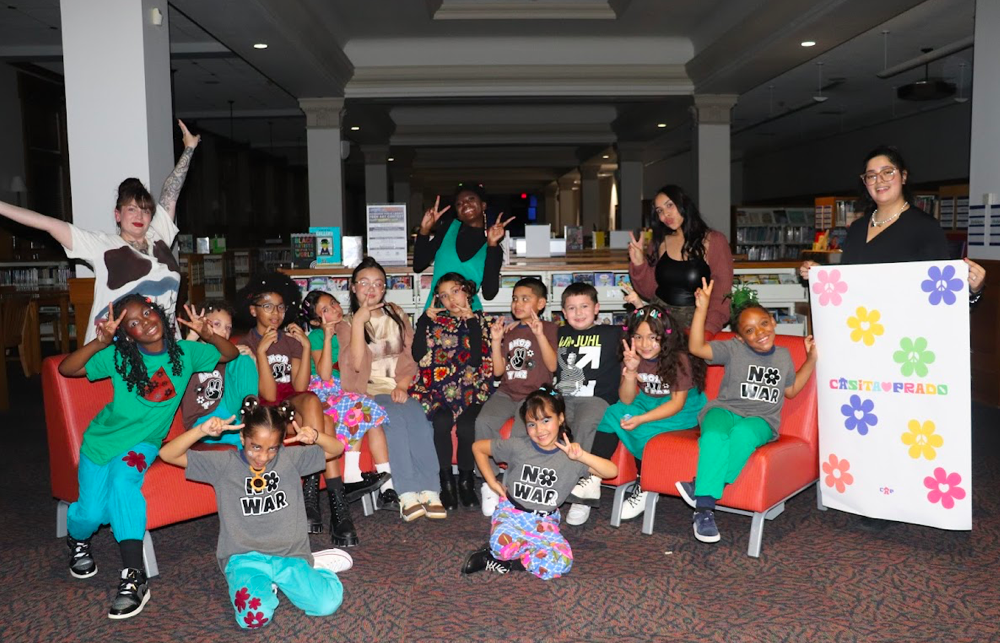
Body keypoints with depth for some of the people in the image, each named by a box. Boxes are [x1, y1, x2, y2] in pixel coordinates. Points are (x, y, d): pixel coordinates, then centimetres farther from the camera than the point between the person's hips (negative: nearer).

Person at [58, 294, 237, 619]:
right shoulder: (119, 358, -11)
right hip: (103, 439, 1)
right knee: (92, 512, -12)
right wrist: (100, 342, -33)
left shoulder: (185, 352, -5)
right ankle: (78, 542, 30)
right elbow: (65, 369, -18)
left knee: (123, 479, -32)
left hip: (144, 441, 0)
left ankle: (133, 578, -33)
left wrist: (209, 335, -20)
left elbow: (231, 355, 0)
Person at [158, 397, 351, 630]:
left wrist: (315, 436, -17)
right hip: (244, 557, -1)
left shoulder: (290, 458, 3)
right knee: (254, 617, -31)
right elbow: (168, 454, -4)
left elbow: (336, 449, 5)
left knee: (328, 604, -21)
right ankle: (264, 583, 3)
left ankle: (308, 568, 9)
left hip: (289, 554, 1)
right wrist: (202, 430, -21)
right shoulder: (224, 463, -1)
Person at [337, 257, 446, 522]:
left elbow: (410, 358, 12)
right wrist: (359, 321, -14)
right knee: (395, 418, -34)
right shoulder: (346, 321, 6)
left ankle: (430, 492, -35)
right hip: (368, 391, -2)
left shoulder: (397, 315, 16)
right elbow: (356, 364, -11)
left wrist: (402, 386, -7)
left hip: (398, 389, 3)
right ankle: (407, 495, -36)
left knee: (418, 418, -30)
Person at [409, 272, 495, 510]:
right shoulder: (433, 320, 15)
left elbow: (476, 359, -7)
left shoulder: (478, 320, 11)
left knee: (467, 425, -29)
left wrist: (471, 321, -5)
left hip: (470, 389, -1)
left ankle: (466, 481, -8)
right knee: (442, 421, -30)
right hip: (437, 387, 1)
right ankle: (446, 482, -13)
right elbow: (418, 355, -1)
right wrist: (424, 320, 0)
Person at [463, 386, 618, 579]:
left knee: (563, 562, -26)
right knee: (503, 546, -37)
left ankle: (501, 561, -11)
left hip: (545, 522, 3)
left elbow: (612, 471, -17)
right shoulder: (517, 447, -7)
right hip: (511, 512, -2)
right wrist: (492, 482, 2)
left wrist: (581, 456, -32)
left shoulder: (570, 455, -7)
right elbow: (478, 447, 6)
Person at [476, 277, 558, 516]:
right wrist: (496, 341, -1)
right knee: (483, 422, -26)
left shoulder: (549, 328, 7)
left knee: (520, 431, -32)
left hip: (534, 394, -4)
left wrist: (540, 335, -18)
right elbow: (498, 371, 11)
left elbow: (552, 365, -7)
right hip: (506, 393, 4)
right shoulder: (507, 330, 18)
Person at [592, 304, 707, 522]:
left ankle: (644, 488, -6)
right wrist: (630, 371, -27)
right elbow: (627, 400, -8)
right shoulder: (633, 357, -8)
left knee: (643, 431, -29)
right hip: (648, 403, 5)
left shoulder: (679, 360, -22)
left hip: (683, 411, -5)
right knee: (612, 414, -19)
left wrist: (640, 419, -29)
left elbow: (677, 404, -19)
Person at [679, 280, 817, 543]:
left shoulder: (783, 355, 16)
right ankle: (704, 510, -37)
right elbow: (696, 347, -10)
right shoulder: (733, 349, 3)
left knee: (743, 434, -38)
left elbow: (791, 390, 30)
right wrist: (702, 307, -16)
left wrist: (812, 358, 21)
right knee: (715, 437, -38)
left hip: (761, 420, 2)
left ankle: (702, 488, -30)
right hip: (725, 410, -2)